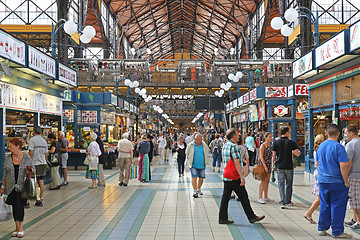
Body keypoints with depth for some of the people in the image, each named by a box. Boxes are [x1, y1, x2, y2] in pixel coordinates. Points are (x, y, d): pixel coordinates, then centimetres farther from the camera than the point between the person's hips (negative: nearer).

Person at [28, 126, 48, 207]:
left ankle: (38, 200, -4)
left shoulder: (32, 140, -6)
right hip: (43, 163, 6)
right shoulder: (44, 141, 12)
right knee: (41, 181, 9)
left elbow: (31, 152, -12)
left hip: (35, 163, -6)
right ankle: (41, 199, 13)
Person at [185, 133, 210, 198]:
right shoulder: (190, 145, -5)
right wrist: (189, 158, 9)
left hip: (202, 165, 3)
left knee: (201, 178, 9)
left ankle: (199, 189, 31)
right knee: (194, 177, -13)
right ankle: (195, 191, -11)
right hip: (194, 165, -3)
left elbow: (207, 151, 20)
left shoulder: (204, 145, 2)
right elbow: (187, 153, 11)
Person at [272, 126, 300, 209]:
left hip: (279, 167, 1)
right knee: (289, 184, 15)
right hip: (289, 167, -1)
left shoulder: (276, 142, 0)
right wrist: (293, 151, 11)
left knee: (281, 184, 4)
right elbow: (298, 154, -10)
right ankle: (288, 201, 24)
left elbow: (273, 155, -1)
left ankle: (282, 202, -5)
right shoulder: (291, 142, -5)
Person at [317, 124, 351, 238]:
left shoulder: (320, 146, 7)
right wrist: (346, 181, -11)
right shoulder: (338, 147, -14)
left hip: (322, 182, 6)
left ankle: (322, 229, 22)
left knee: (324, 205, 15)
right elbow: (343, 165, -19)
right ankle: (337, 232, 9)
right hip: (337, 182, -6)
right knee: (337, 206, 3)